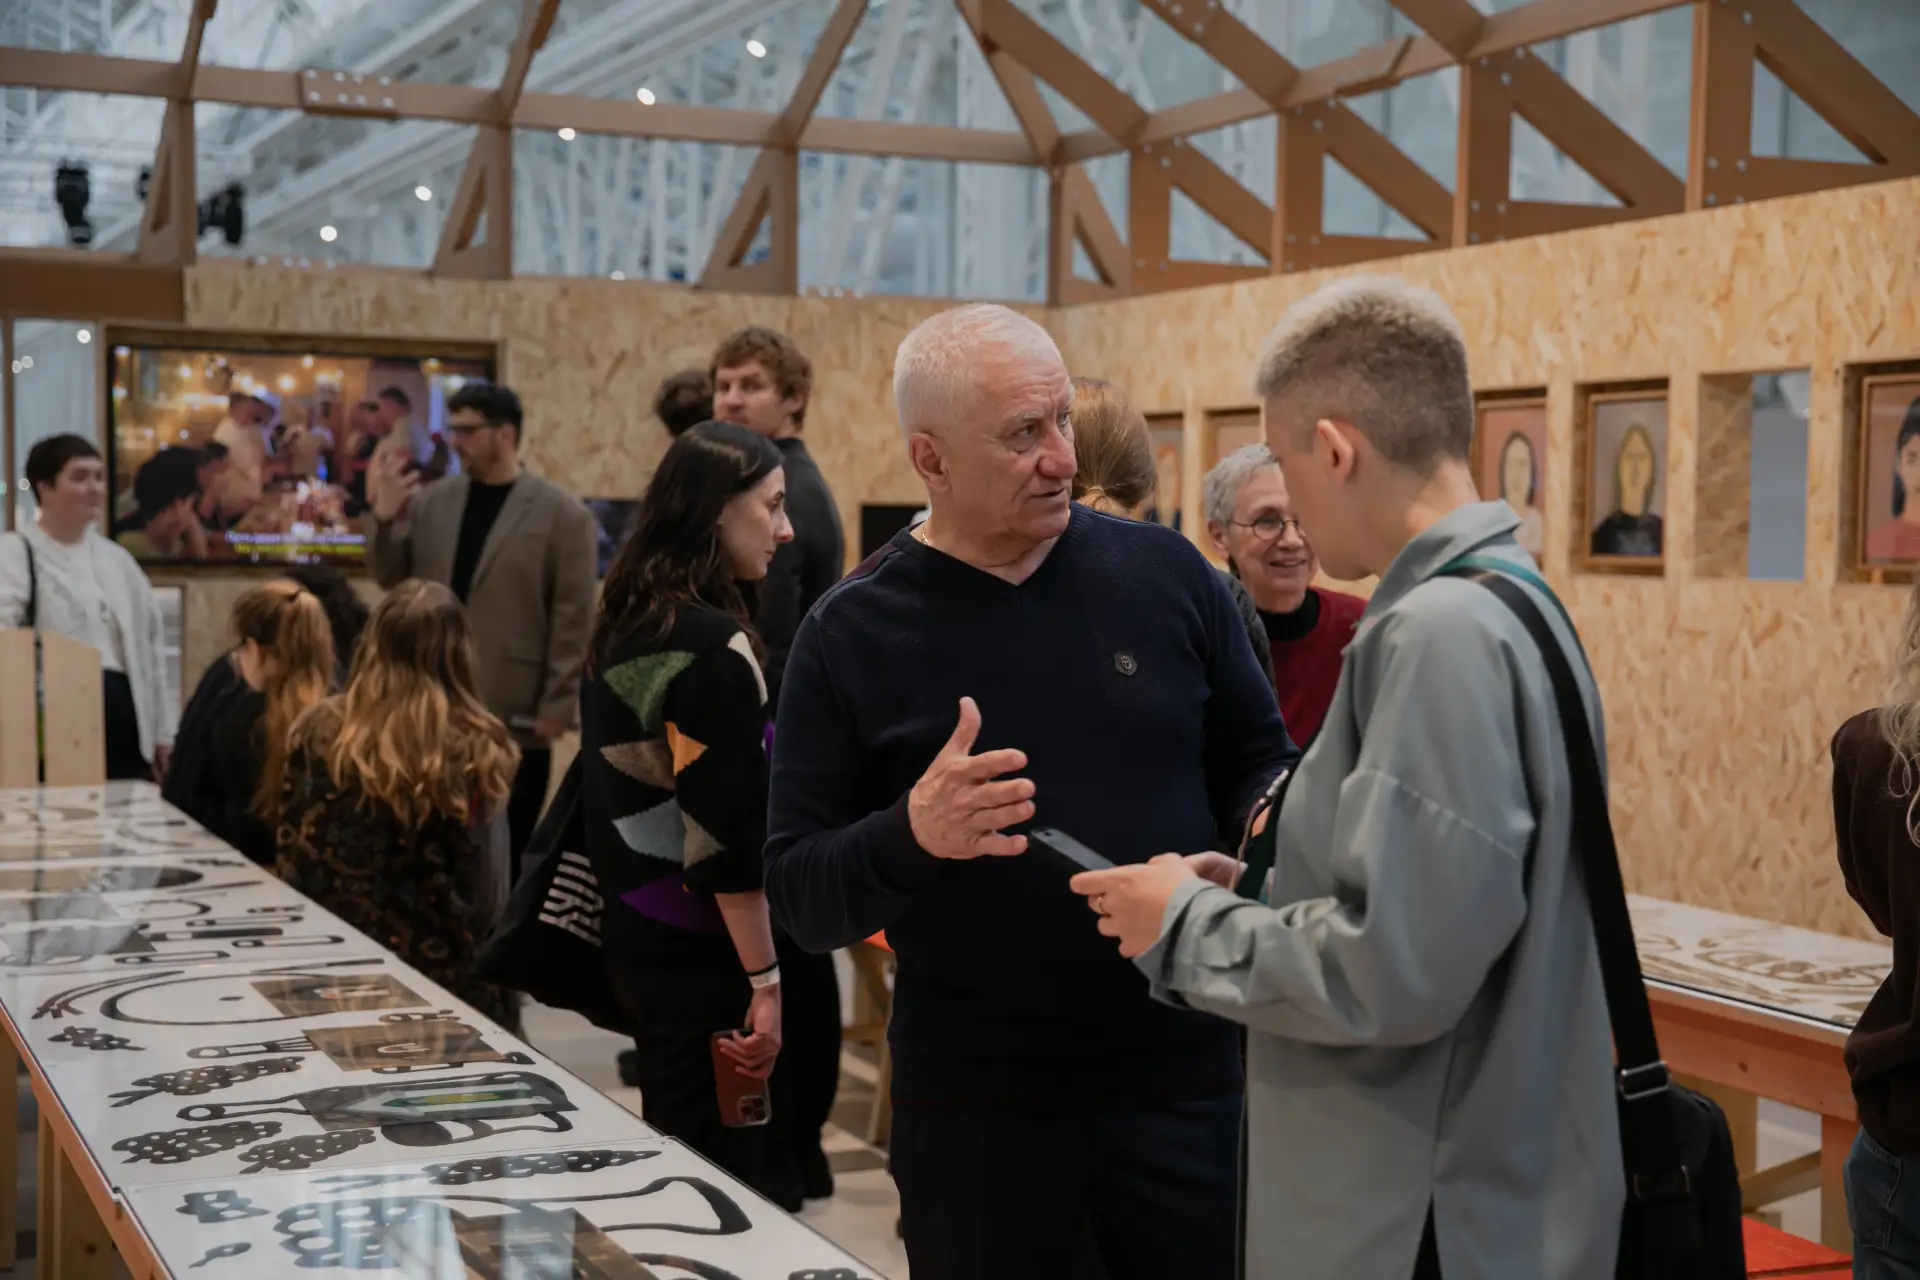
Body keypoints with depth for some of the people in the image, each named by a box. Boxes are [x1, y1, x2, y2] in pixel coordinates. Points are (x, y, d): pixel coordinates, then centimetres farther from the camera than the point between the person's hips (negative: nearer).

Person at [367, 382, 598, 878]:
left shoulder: (563, 514, -5)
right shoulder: (432, 500, 8)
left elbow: (573, 619, -7)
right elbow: (393, 579, 10)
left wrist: (556, 706, -10)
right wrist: (384, 520, -7)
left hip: (513, 717, -4)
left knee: (505, 856, 5)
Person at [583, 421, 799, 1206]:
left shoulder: (628, 625, 8)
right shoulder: (714, 645, -18)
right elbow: (729, 833, -21)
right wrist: (765, 978, -18)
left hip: (637, 929, 9)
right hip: (700, 947, -9)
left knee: (676, 1161, 18)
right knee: (738, 1185, 0)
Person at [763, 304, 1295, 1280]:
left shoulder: (1165, 572, 1)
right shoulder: (850, 635, -4)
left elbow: (1260, 761, 11)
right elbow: (799, 897, -5)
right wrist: (910, 836, -24)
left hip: (1186, 1074, 1)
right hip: (973, 1099, -1)